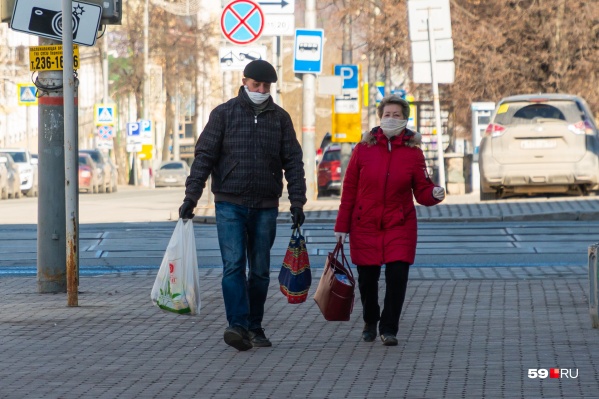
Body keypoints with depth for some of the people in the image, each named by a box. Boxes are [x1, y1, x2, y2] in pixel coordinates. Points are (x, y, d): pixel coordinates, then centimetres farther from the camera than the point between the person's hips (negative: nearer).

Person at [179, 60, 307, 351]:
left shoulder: (280, 118, 8)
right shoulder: (224, 114, 3)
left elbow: (293, 162, 8)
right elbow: (204, 156, 0)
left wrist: (297, 202, -1)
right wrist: (191, 196, -8)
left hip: (265, 207, 2)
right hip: (230, 204, -2)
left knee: (260, 270, 7)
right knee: (233, 265, -14)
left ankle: (254, 327, 16)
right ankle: (238, 326, -21)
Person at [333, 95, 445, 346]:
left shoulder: (413, 152, 1)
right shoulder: (364, 148, -1)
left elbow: (421, 192, 2)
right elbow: (349, 189, 3)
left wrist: (434, 194, -21)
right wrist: (342, 225, 2)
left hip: (399, 226, 0)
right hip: (365, 226, 0)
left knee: (397, 277, -10)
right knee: (367, 278, 6)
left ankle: (389, 329, 2)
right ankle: (370, 323, 31)